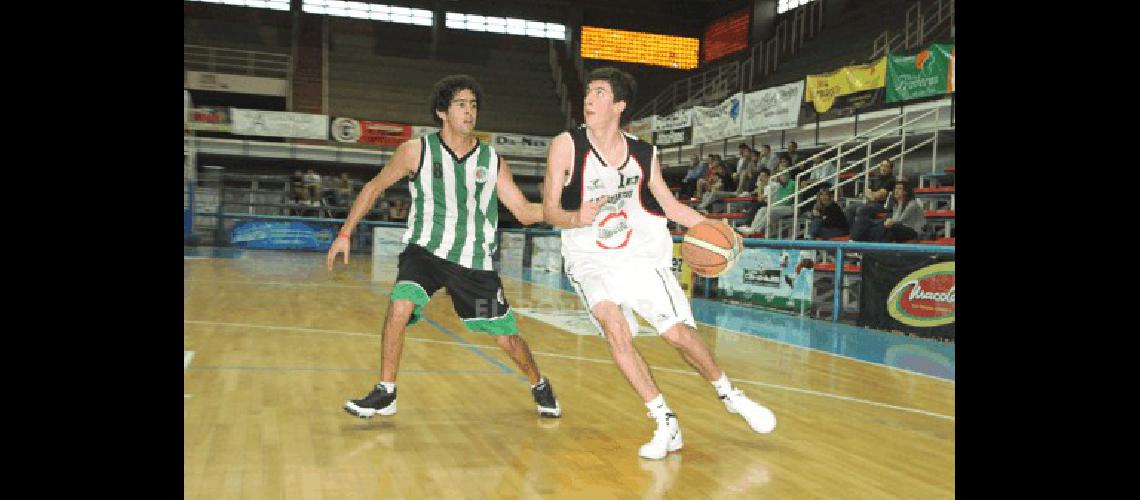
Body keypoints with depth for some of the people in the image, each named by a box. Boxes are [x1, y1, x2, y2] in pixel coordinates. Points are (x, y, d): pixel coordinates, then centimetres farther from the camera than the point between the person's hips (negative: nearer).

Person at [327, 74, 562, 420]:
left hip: (475, 261, 1)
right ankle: (385, 394, -8)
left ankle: (540, 386, 35)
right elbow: (374, 187, 6)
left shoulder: (493, 162, -1)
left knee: (507, 338, 4)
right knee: (400, 306, -28)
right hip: (426, 250, -1)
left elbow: (524, 212, 1)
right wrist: (345, 234, 4)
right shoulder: (417, 151, -6)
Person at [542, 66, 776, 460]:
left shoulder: (644, 153, -2)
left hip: (642, 256, 2)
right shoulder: (566, 146, -10)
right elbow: (550, 210, -12)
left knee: (679, 334, -4)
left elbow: (669, 204, 11)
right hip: (591, 262, -1)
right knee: (612, 324, -26)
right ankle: (665, 425, -13)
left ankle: (729, 395, 26)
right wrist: (578, 218, -34)